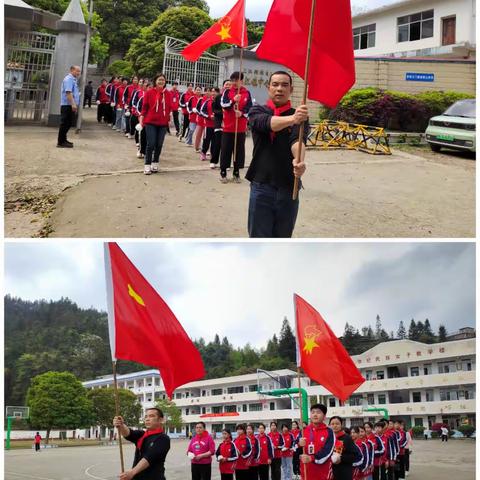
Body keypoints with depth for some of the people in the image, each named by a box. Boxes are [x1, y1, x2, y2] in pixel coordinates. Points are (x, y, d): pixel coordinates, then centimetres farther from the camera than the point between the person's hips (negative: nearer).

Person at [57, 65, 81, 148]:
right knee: (65, 124, -7)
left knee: (68, 123, 16)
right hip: (67, 105, -10)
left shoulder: (73, 79, 19)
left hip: (71, 105, 10)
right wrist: (73, 104, -28)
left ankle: (63, 140, 25)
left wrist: (75, 104, 26)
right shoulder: (69, 79, -13)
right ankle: (61, 142, -3)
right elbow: (68, 92, -24)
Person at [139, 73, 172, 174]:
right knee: (151, 144, -6)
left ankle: (155, 163, 20)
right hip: (150, 122, -3)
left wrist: (169, 119, 8)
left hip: (163, 123, 3)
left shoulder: (168, 94, 4)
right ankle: (147, 166, 0)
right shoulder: (149, 93, -3)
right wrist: (142, 118, -6)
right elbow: (144, 106, 0)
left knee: (159, 144, 7)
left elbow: (169, 107, 9)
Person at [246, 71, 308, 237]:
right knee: (258, 237, 1)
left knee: (282, 237, 12)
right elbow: (267, 123, -20)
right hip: (261, 186, -1)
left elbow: (298, 139, -17)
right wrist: (291, 119, -41)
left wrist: (299, 159, -40)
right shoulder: (258, 111, 3)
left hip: (289, 187, 1)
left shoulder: (300, 116, 3)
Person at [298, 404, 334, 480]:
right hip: (306, 473, 4)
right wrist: (299, 445, -14)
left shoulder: (329, 432, -5)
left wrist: (312, 458, -27)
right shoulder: (304, 431, 8)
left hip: (323, 474, -4)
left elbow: (328, 451, -16)